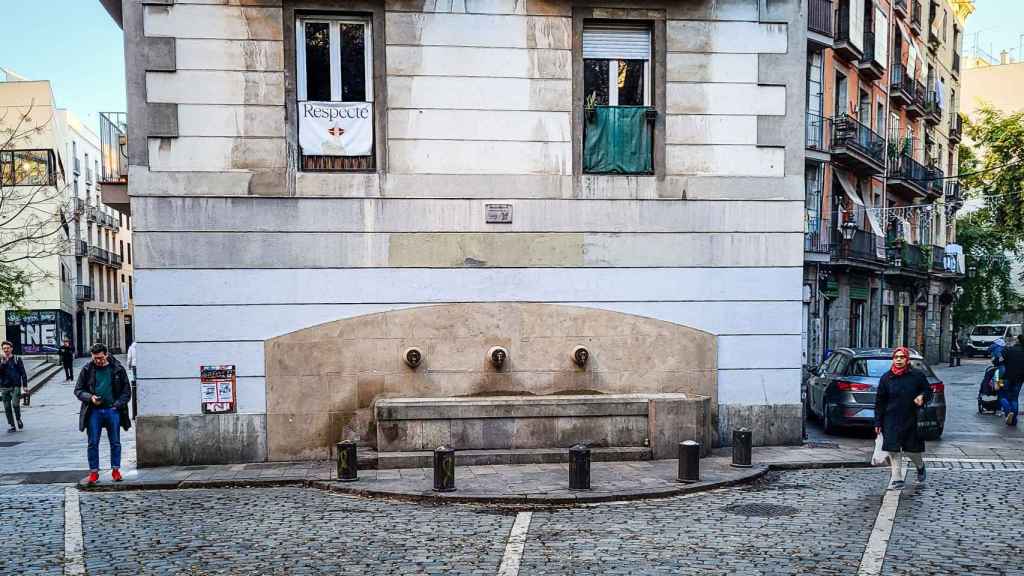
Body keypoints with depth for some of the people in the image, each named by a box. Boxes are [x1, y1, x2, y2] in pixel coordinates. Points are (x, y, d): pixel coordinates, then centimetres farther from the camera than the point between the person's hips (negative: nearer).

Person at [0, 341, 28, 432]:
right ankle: (12, 426, 14)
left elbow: (23, 373, 3)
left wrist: (25, 385, -3)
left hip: (15, 386, -3)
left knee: (15, 404, -18)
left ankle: (18, 419, 7)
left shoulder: (17, 359, 3)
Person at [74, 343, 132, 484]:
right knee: (93, 443, 2)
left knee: (115, 442, 6)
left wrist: (117, 405, -8)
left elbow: (127, 390, 4)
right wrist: (90, 398, -11)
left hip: (113, 410, 0)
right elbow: (78, 390, 7)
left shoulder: (118, 369, 1)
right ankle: (94, 472, 11)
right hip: (94, 411, 1)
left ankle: (115, 470, 17)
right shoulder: (87, 370, 3)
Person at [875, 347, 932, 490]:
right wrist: (878, 423, 3)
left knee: (911, 449, 7)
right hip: (891, 420, 1)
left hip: (911, 419, -1)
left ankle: (920, 466, 40)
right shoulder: (886, 378, 2)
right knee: (893, 450, -3)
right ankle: (896, 479, 6)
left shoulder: (917, 376, -1)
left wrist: (922, 397, -14)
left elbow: (928, 391, 11)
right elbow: (879, 401, 5)